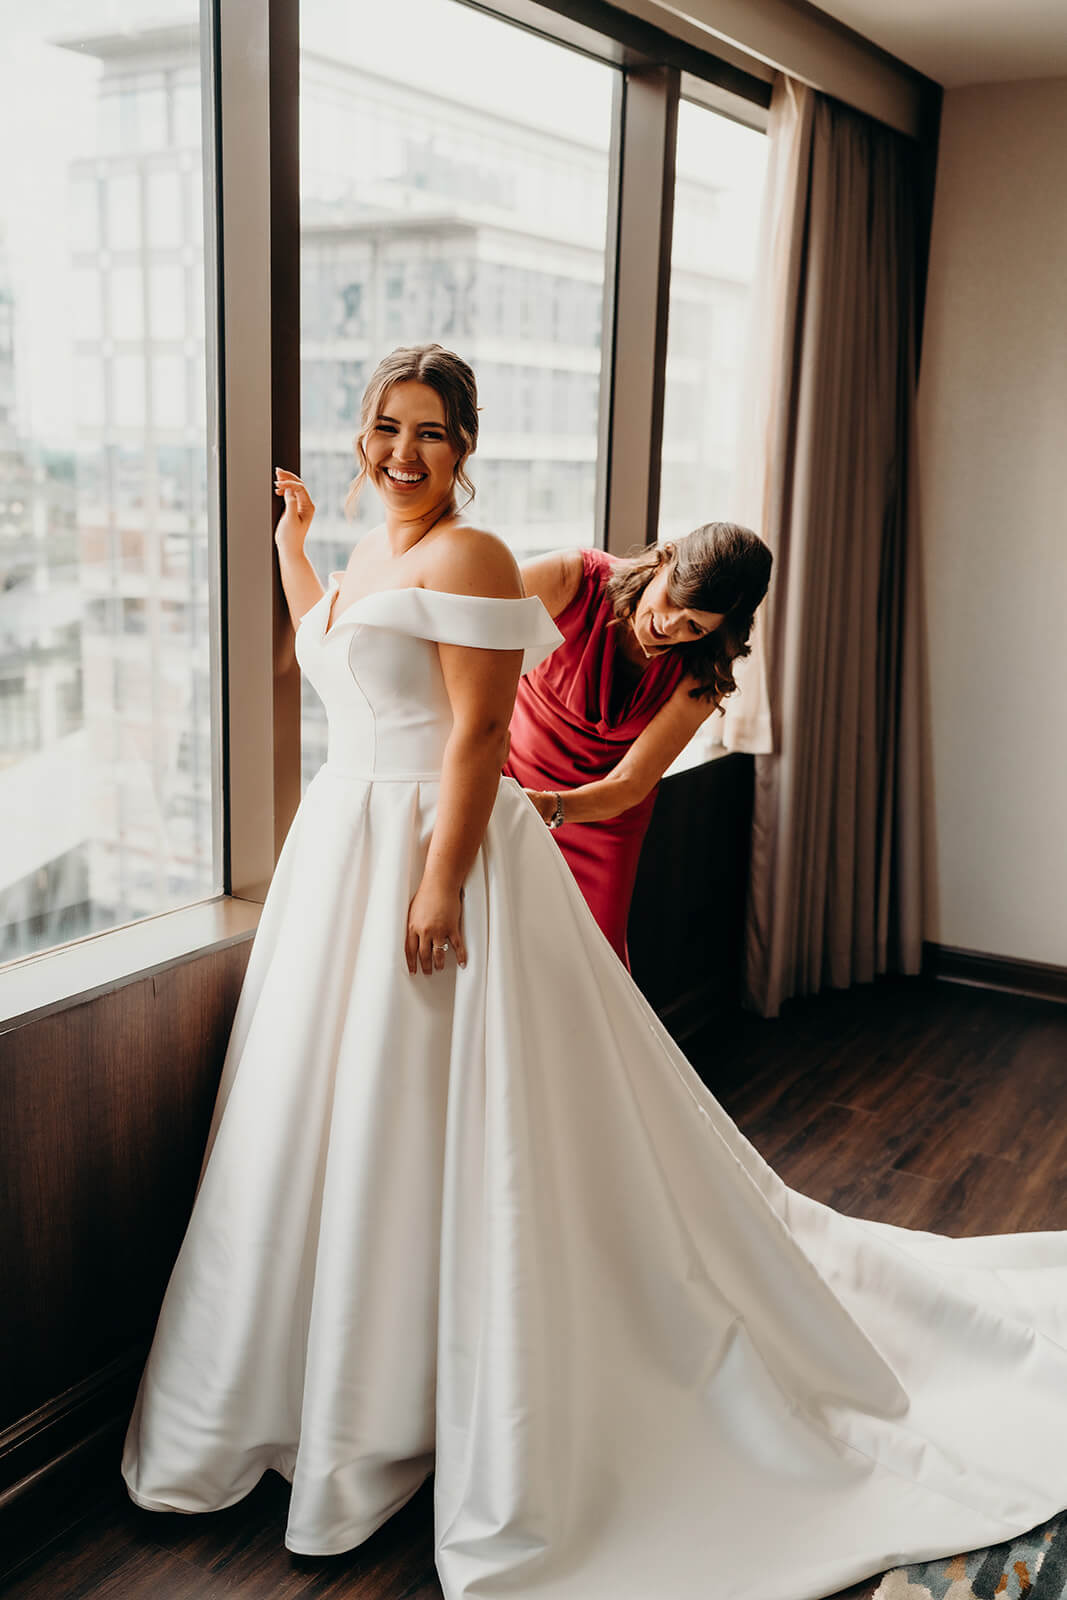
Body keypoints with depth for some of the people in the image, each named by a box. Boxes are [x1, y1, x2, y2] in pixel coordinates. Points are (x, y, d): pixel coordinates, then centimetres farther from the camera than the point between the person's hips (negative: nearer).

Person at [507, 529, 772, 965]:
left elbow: (630, 785, -21)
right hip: (512, 773, -1)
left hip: (601, 809, 1)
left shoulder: (702, 676, -19)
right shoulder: (573, 578, -25)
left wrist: (552, 808, -40)